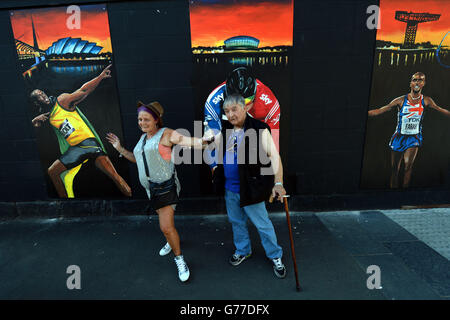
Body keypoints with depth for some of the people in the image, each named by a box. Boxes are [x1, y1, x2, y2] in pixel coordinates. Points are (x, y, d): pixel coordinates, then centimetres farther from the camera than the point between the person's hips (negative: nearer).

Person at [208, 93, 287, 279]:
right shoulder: (224, 131, 4)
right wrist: (215, 166, 10)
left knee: (262, 224, 7)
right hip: (229, 188, 6)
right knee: (236, 221, 21)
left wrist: (278, 183, -24)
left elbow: (274, 155, -18)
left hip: (250, 188, -6)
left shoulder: (259, 130, -14)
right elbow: (212, 146, 22)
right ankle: (243, 251, 43)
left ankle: (275, 257, 29)